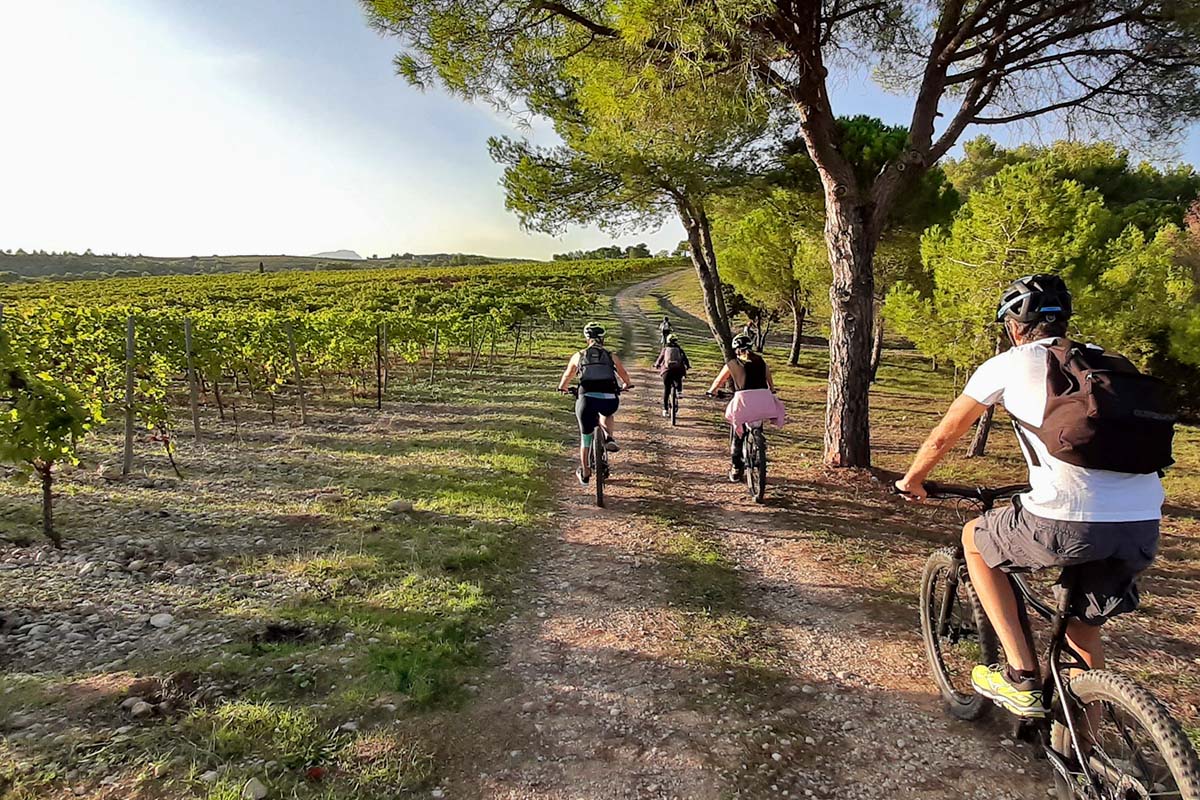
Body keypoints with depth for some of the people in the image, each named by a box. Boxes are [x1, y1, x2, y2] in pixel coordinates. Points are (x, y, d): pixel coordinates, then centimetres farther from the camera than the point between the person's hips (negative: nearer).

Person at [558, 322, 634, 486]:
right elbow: (624, 376, 34)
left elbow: (567, 375, 31)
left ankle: (584, 473, 32)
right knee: (606, 414, 38)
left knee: (585, 437, 20)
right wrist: (627, 385, 56)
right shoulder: (611, 356, 17)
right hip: (609, 399, 0)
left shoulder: (579, 356, 15)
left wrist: (562, 388, 52)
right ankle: (609, 437, 11)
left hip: (587, 398, 0)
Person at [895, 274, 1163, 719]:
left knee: (974, 539, 23)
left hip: (1068, 525, -6)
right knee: (1084, 631, 28)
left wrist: (911, 481, 33)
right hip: (1144, 527, 6)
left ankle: (1021, 677, 19)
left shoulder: (1007, 365, 8)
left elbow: (944, 436, 15)